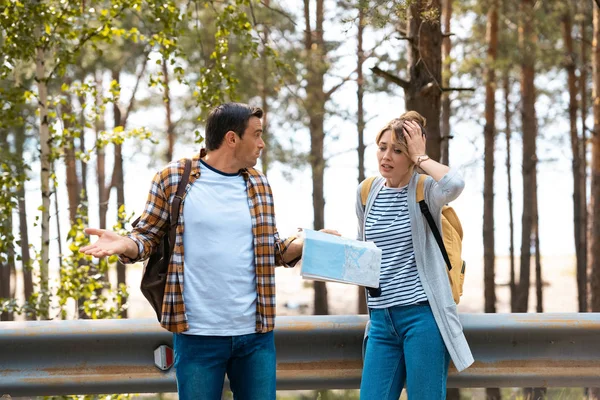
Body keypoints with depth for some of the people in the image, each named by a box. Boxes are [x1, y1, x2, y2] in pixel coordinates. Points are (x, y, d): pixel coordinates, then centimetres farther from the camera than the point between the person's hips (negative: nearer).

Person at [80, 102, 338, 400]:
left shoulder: (258, 184, 10)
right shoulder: (173, 178, -2)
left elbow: (274, 251, 15)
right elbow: (148, 237, 2)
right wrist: (125, 245, -20)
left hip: (255, 333, 4)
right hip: (198, 334, -3)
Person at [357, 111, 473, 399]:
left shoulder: (425, 189, -5)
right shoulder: (366, 192, 10)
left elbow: (454, 184, -30)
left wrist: (421, 158, -15)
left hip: (422, 314, -5)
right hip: (381, 320, 5)